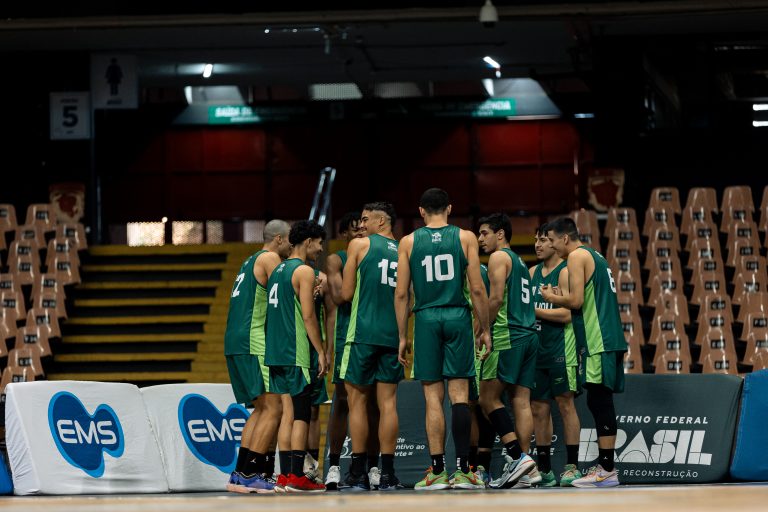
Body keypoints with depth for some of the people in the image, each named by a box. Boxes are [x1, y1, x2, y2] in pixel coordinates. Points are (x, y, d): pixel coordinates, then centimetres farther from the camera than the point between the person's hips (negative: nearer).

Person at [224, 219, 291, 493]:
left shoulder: (251, 261, 24)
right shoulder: (269, 258, -5)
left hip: (235, 343, 10)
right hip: (253, 342, -10)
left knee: (261, 409, 14)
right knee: (274, 408, -10)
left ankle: (239, 475, 10)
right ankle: (250, 473, -14)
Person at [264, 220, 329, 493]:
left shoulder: (278, 270, 18)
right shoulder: (304, 271, -9)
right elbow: (308, 316, -14)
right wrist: (321, 352, -11)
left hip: (275, 353, 8)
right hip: (296, 355, -8)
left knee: (287, 413, 10)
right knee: (301, 415, -7)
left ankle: (285, 476, 9)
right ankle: (297, 477, -11)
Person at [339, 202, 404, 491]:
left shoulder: (360, 245, 0)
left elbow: (346, 294, -1)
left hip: (363, 332, -4)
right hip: (393, 334, 4)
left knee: (358, 400, 1)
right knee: (388, 403, 3)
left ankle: (358, 473, -1)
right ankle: (387, 474, 0)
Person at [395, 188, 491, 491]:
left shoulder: (409, 242, 6)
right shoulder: (465, 238, 4)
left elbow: (401, 293, 3)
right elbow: (477, 289, -1)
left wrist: (402, 336, 9)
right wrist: (484, 329, 7)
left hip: (426, 318, 1)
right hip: (458, 317, 0)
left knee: (433, 398, 3)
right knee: (459, 394, -1)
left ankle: (437, 472, 0)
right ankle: (463, 470, -7)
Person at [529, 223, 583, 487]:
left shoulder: (565, 272, -8)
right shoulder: (532, 272, 15)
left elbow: (566, 314, -16)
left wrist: (532, 310, -16)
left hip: (560, 346, -7)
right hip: (537, 346, 7)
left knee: (565, 404, -5)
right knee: (539, 408, 7)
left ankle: (572, 466, -2)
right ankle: (544, 470, 11)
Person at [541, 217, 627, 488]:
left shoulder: (577, 256, -7)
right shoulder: (595, 256, 21)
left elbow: (576, 301, -15)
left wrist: (552, 297, 2)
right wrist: (559, 297, 17)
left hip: (599, 342, -10)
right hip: (610, 338, 10)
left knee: (599, 401, -9)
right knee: (600, 402, 11)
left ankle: (606, 470, -10)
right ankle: (605, 466, 13)